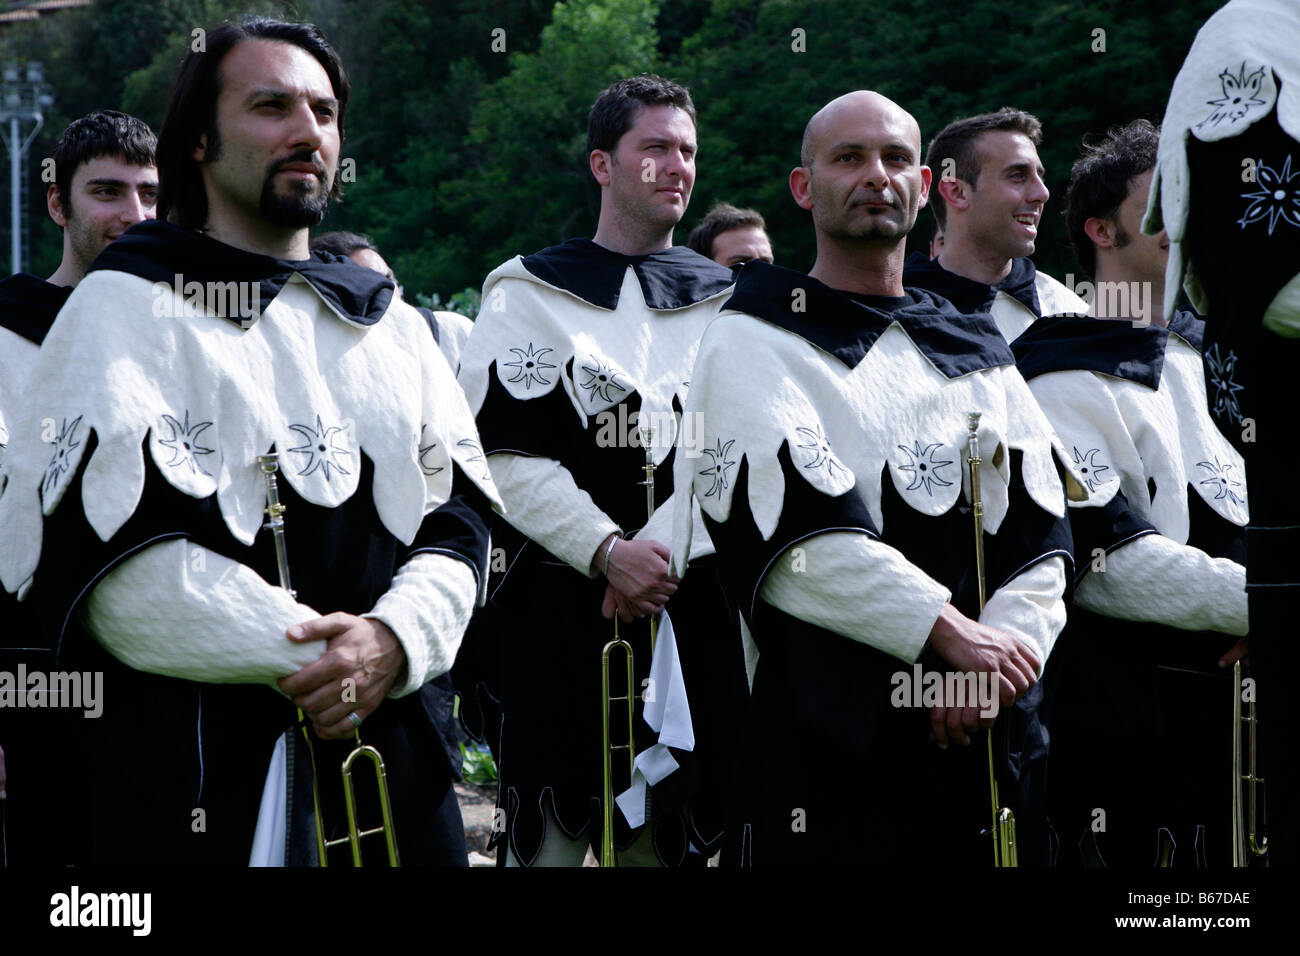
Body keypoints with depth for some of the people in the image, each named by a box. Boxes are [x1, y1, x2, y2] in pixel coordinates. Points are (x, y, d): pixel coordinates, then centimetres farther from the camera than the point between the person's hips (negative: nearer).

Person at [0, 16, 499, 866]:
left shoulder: (389, 323, 16)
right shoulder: (126, 309, -1)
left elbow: (459, 511, 7)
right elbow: (106, 549, -14)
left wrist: (392, 640, -14)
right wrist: (301, 650, -17)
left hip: (391, 756, 5)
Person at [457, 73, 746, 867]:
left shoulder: (725, 303, 12)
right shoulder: (531, 295, 3)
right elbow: (509, 457, -6)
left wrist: (660, 548, -13)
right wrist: (609, 551, -18)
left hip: (695, 614, 3)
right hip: (564, 613, -3)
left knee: (674, 837, 6)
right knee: (547, 833, -3)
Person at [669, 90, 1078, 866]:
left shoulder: (979, 353, 17)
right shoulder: (754, 344, 1)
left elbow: (1041, 539, 6)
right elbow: (795, 531, -14)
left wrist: (991, 669, -12)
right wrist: (952, 634, -19)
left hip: (973, 740, 5)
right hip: (823, 736, -4)